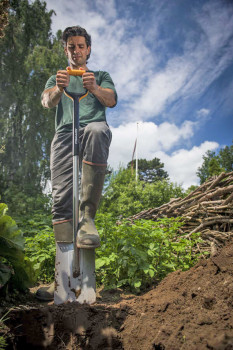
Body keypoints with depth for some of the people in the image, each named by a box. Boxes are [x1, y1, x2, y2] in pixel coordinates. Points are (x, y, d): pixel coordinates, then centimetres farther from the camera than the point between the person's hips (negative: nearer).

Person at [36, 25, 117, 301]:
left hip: (94, 127, -1)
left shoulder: (101, 76, 28)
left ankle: (88, 216, -39)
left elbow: (111, 100, 6)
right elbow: (46, 102, 7)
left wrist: (95, 89, -17)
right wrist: (58, 88, -18)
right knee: (61, 198, -15)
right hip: (64, 133, 2)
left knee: (97, 130, -40)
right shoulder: (57, 78, 30)